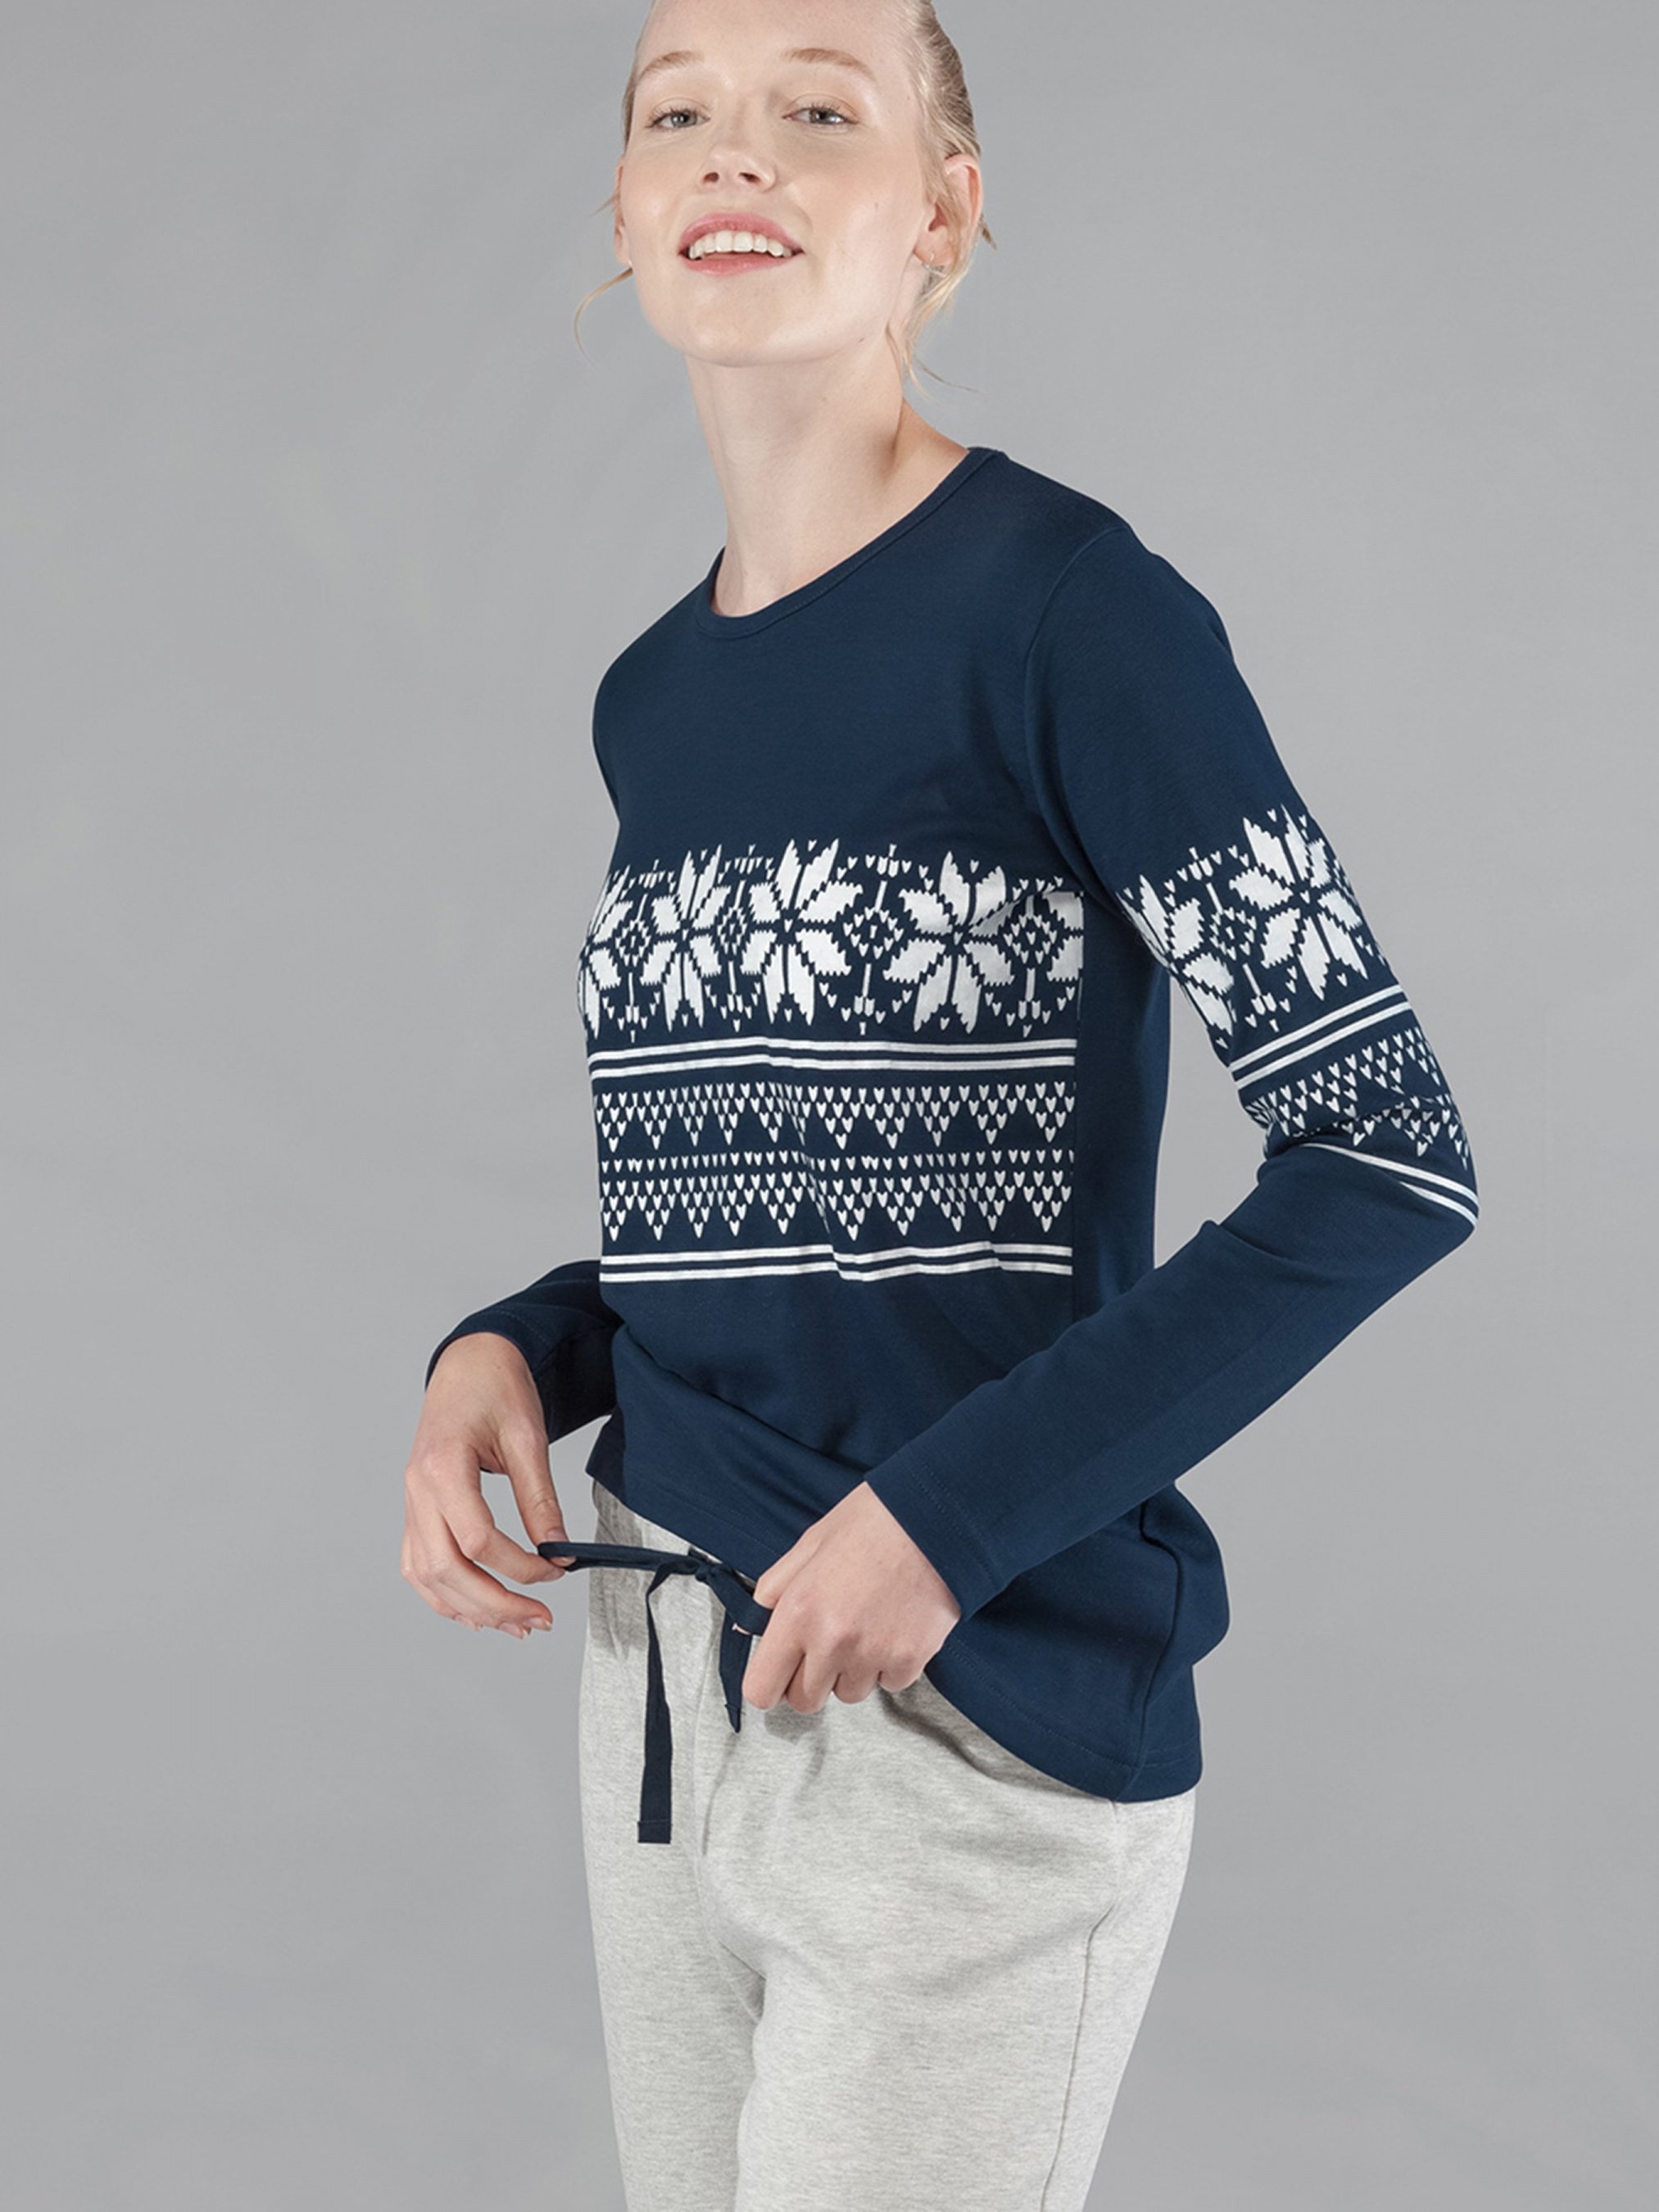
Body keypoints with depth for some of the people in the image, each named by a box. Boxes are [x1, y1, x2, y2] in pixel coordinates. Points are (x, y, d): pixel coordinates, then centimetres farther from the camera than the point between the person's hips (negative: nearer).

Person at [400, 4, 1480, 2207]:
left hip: (980, 1705, -6)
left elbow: (1389, 1157, -14)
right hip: (663, 1683, 7)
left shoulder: (1065, 603, -11)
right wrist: (514, 1353, 0)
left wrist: (959, 1510, -19)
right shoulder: (653, 699, 10)